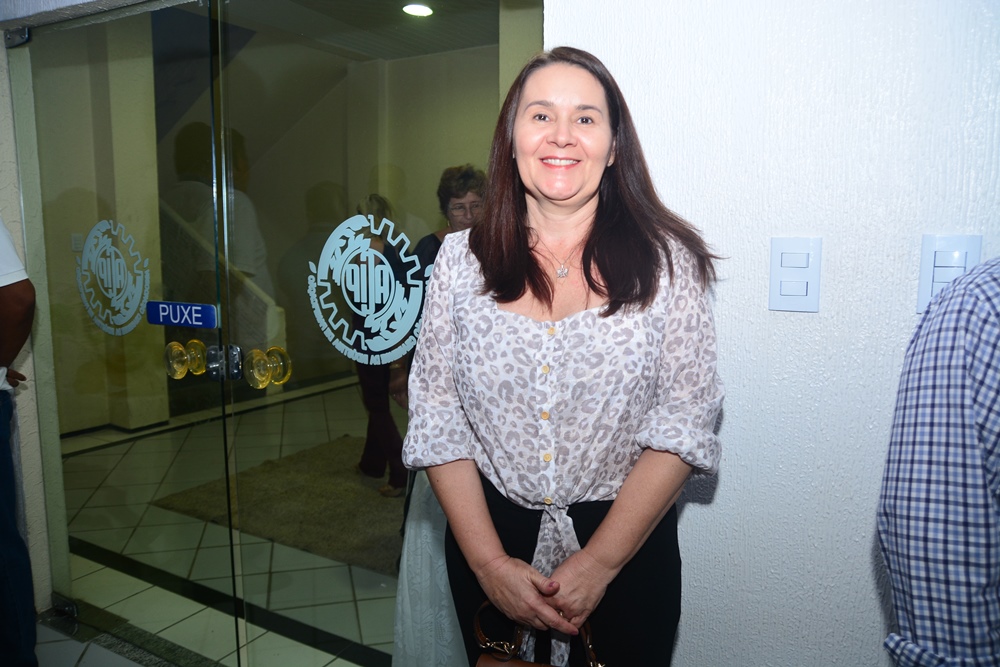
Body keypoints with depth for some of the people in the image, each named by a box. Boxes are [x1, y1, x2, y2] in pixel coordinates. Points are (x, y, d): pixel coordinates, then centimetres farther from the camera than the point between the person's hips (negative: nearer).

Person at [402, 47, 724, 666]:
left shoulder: (665, 260, -8)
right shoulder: (461, 259, -3)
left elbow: (683, 425, -10)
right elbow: (437, 422, -4)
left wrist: (599, 562, -15)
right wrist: (490, 563, -11)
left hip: (628, 547, -1)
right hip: (490, 540, 2)